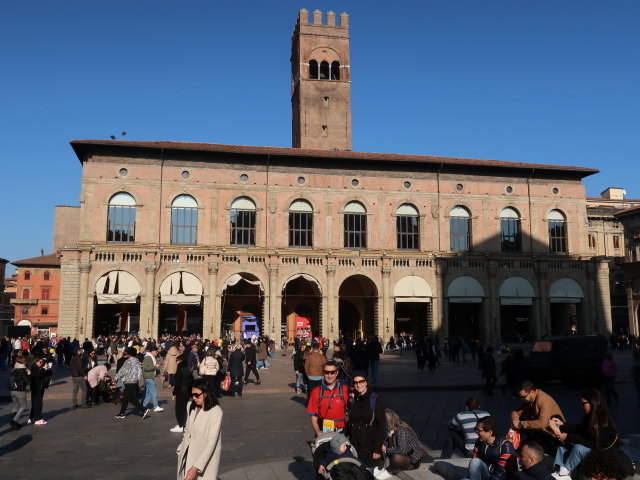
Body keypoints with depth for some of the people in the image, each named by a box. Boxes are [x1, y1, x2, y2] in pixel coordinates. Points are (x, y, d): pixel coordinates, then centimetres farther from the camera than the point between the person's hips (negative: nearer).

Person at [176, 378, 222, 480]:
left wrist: (196, 467, -26)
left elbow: (211, 442, -21)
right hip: (187, 459, 6)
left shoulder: (216, 411, -18)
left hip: (205, 461, -5)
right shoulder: (191, 406, 2)